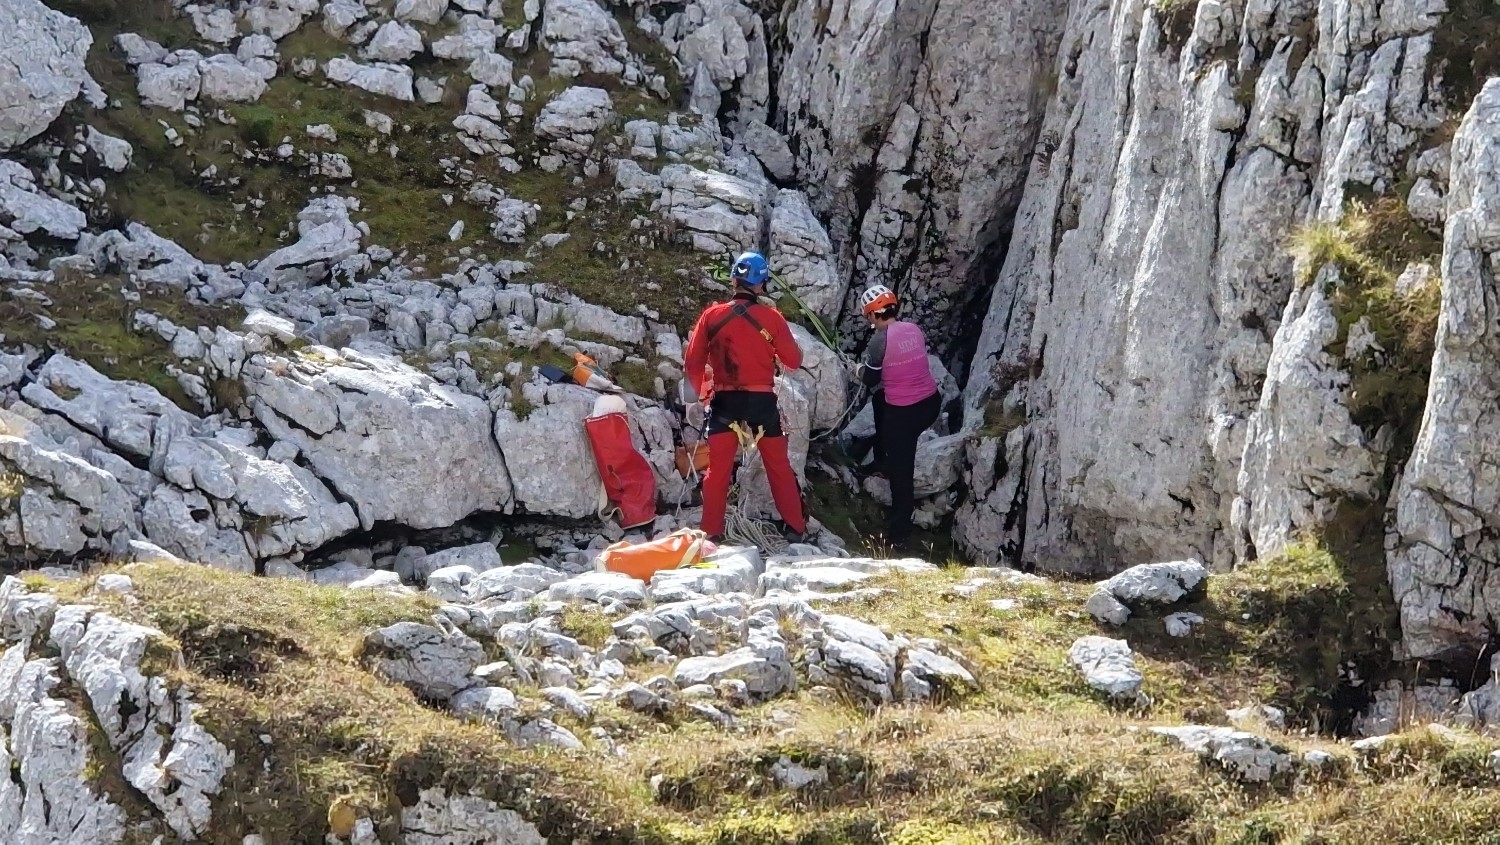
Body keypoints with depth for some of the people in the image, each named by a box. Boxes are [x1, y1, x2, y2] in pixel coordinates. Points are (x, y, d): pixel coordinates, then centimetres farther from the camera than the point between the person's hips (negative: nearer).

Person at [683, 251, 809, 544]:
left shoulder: (712, 315, -3)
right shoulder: (771, 318, -7)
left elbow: (693, 362, 1)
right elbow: (793, 361, 1)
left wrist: (703, 393, 15)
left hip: (724, 402, 0)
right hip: (762, 401, 0)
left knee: (718, 469, 8)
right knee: (779, 467, 12)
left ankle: (712, 533, 8)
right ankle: (796, 529, 16)